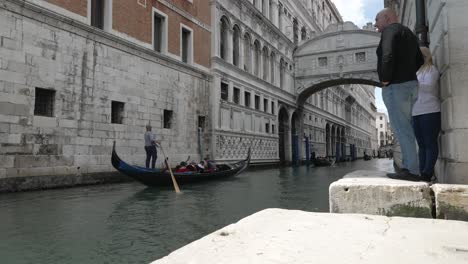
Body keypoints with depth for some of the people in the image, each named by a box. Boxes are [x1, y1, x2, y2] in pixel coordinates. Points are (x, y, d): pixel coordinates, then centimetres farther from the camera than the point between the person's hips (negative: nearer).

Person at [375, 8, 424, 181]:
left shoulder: (390, 30, -7)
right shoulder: (408, 33, 22)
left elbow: (388, 56, -24)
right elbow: (420, 61, 27)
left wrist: (385, 80, -14)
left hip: (396, 86, -10)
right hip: (410, 85, 10)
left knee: (402, 129, -10)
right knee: (405, 128, 11)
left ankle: (412, 171, -10)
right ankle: (407, 167, 13)